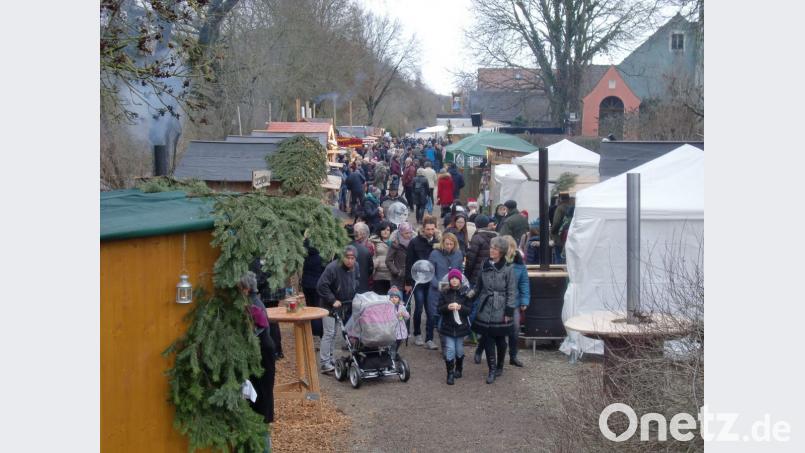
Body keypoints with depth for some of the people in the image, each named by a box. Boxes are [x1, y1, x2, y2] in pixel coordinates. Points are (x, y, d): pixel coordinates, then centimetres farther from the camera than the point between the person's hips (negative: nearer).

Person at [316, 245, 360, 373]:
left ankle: (330, 359, 22)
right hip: (330, 305, -6)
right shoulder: (332, 268, -26)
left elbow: (356, 283, 16)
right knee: (329, 333, -9)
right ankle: (324, 363, -6)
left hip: (345, 305, 6)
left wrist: (354, 298, 7)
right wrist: (333, 300, -23)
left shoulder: (356, 267, -3)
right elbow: (321, 286, -26)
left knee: (334, 333, 13)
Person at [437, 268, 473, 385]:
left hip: (461, 326, 0)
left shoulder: (466, 292, -4)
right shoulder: (444, 292, -2)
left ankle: (458, 369, 34)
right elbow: (439, 309, -2)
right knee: (449, 350, -4)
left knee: (459, 350, 12)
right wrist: (447, 307, -22)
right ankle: (450, 374, 5)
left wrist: (460, 307, -23)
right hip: (447, 326, 0)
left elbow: (470, 309, -5)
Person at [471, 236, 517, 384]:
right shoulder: (485, 266, 5)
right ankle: (492, 369, 4)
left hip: (500, 311, -3)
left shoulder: (508, 269, -8)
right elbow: (479, 287, 15)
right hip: (485, 310, 3)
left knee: (500, 340, 9)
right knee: (487, 339, -1)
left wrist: (509, 312, -9)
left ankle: (499, 367, 27)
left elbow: (512, 292, -7)